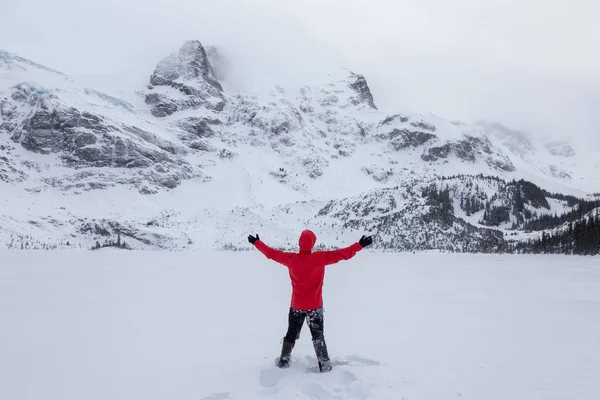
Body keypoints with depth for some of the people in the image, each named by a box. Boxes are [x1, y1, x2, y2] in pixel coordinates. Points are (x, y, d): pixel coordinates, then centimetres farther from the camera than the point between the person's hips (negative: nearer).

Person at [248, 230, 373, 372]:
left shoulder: (291, 259, -8)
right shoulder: (319, 258, -17)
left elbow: (271, 253, 4)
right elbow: (342, 254, -18)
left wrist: (256, 242, 18)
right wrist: (360, 245, -12)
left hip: (296, 306, 2)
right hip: (315, 306, -2)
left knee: (291, 334, 19)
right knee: (318, 336, 11)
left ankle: (283, 361, 29)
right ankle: (324, 365, 14)